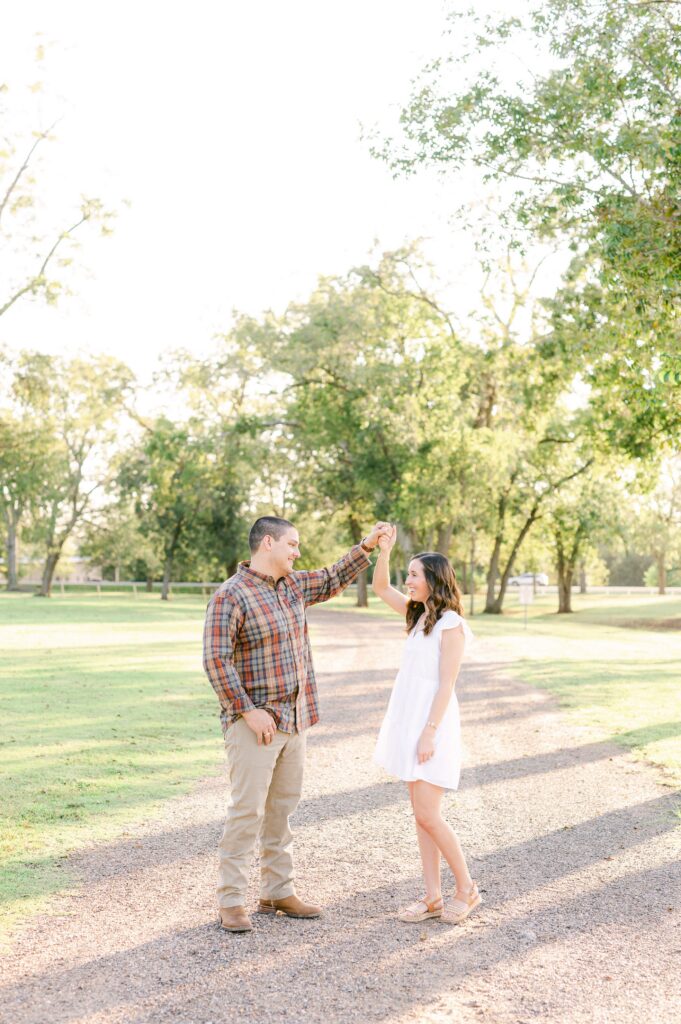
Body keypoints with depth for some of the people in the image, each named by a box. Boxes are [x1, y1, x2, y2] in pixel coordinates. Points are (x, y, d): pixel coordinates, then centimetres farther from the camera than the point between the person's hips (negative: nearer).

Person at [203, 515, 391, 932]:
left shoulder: (293, 585, 11)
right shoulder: (231, 595, -14)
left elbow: (332, 580, 28)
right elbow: (216, 660, -18)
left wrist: (368, 546, 19)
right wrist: (248, 710, -20)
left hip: (295, 719, 8)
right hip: (255, 722, -8)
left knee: (283, 808, 13)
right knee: (248, 810, -6)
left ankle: (278, 892, 22)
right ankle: (232, 901, 3)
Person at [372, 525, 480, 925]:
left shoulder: (451, 623, -12)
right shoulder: (419, 614, 12)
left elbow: (446, 683, -16)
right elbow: (381, 588, 19)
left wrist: (429, 733, -19)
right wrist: (384, 550, 3)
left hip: (432, 723, -9)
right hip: (410, 721, 9)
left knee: (428, 815, -7)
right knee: (421, 814, 9)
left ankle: (467, 889, 9)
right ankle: (433, 897, 14)